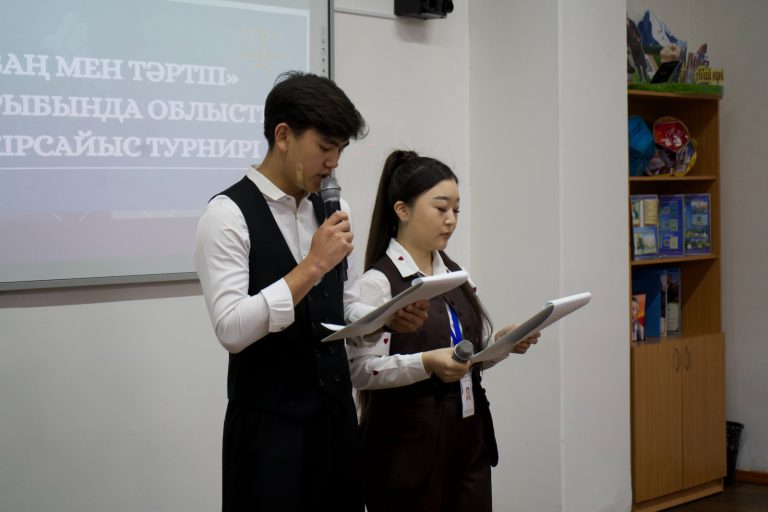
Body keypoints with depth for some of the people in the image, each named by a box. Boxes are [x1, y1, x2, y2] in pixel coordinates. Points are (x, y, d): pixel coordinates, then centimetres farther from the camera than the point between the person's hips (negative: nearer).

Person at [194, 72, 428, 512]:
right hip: (269, 426, -6)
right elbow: (231, 329, -22)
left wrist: (390, 318, -4)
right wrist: (312, 265, -23)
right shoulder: (228, 215, -12)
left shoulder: (335, 209, 9)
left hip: (338, 416, 6)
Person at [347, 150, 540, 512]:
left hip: (469, 439, 7)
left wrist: (502, 342, 1)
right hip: (409, 446, -7)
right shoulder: (378, 282, -10)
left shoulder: (454, 274, 12)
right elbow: (361, 370, -18)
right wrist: (427, 363, -29)